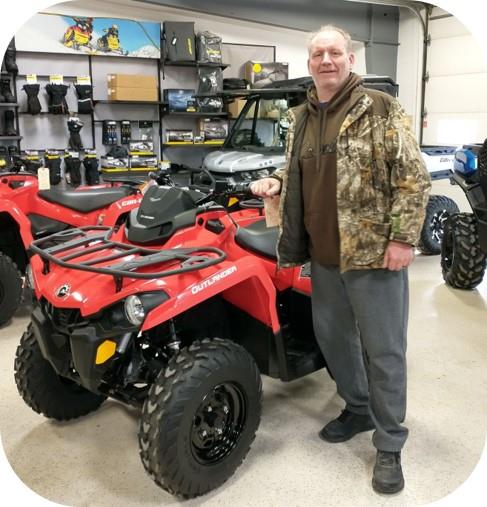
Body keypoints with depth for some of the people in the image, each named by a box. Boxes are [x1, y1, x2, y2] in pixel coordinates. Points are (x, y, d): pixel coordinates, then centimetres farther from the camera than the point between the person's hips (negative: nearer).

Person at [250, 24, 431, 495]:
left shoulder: (380, 109, -7)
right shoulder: (300, 118, 11)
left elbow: (413, 177, -10)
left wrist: (403, 238, -16)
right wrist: (275, 183, 3)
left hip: (374, 254, -6)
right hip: (322, 255, 7)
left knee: (383, 350, 2)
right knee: (332, 336, 17)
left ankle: (389, 445, 18)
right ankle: (358, 408, 40)